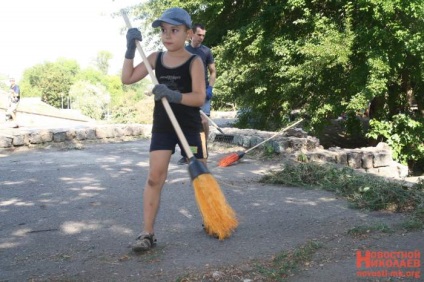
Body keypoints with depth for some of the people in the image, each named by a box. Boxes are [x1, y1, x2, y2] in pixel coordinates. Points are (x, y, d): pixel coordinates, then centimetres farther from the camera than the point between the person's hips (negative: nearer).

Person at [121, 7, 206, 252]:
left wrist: (174, 95, -35)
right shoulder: (156, 58, 2)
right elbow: (127, 78, 0)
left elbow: (199, 97, -19)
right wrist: (131, 48, -8)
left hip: (190, 127, -2)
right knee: (155, 177, -5)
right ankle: (148, 233, -1)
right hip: (162, 127, 3)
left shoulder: (195, 62, -10)